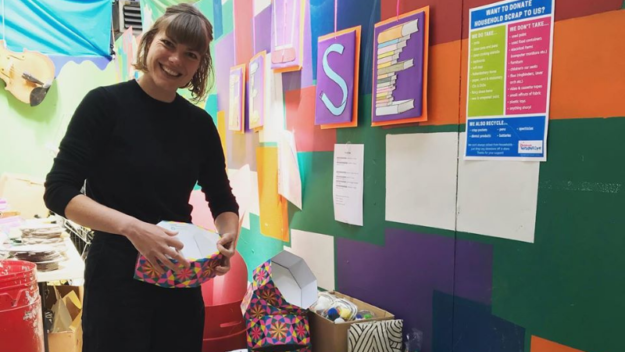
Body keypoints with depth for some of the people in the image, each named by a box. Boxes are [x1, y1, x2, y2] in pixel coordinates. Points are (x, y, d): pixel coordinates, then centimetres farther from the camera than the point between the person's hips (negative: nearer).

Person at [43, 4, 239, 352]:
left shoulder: (200, 123, 2)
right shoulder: (105, 103, -9)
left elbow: (223, 201, 8)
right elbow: (59, 190, -12)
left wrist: (228, 237, -13)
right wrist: (131, 227, -26)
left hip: (182, 279, 4)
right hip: (118, 274, -4)